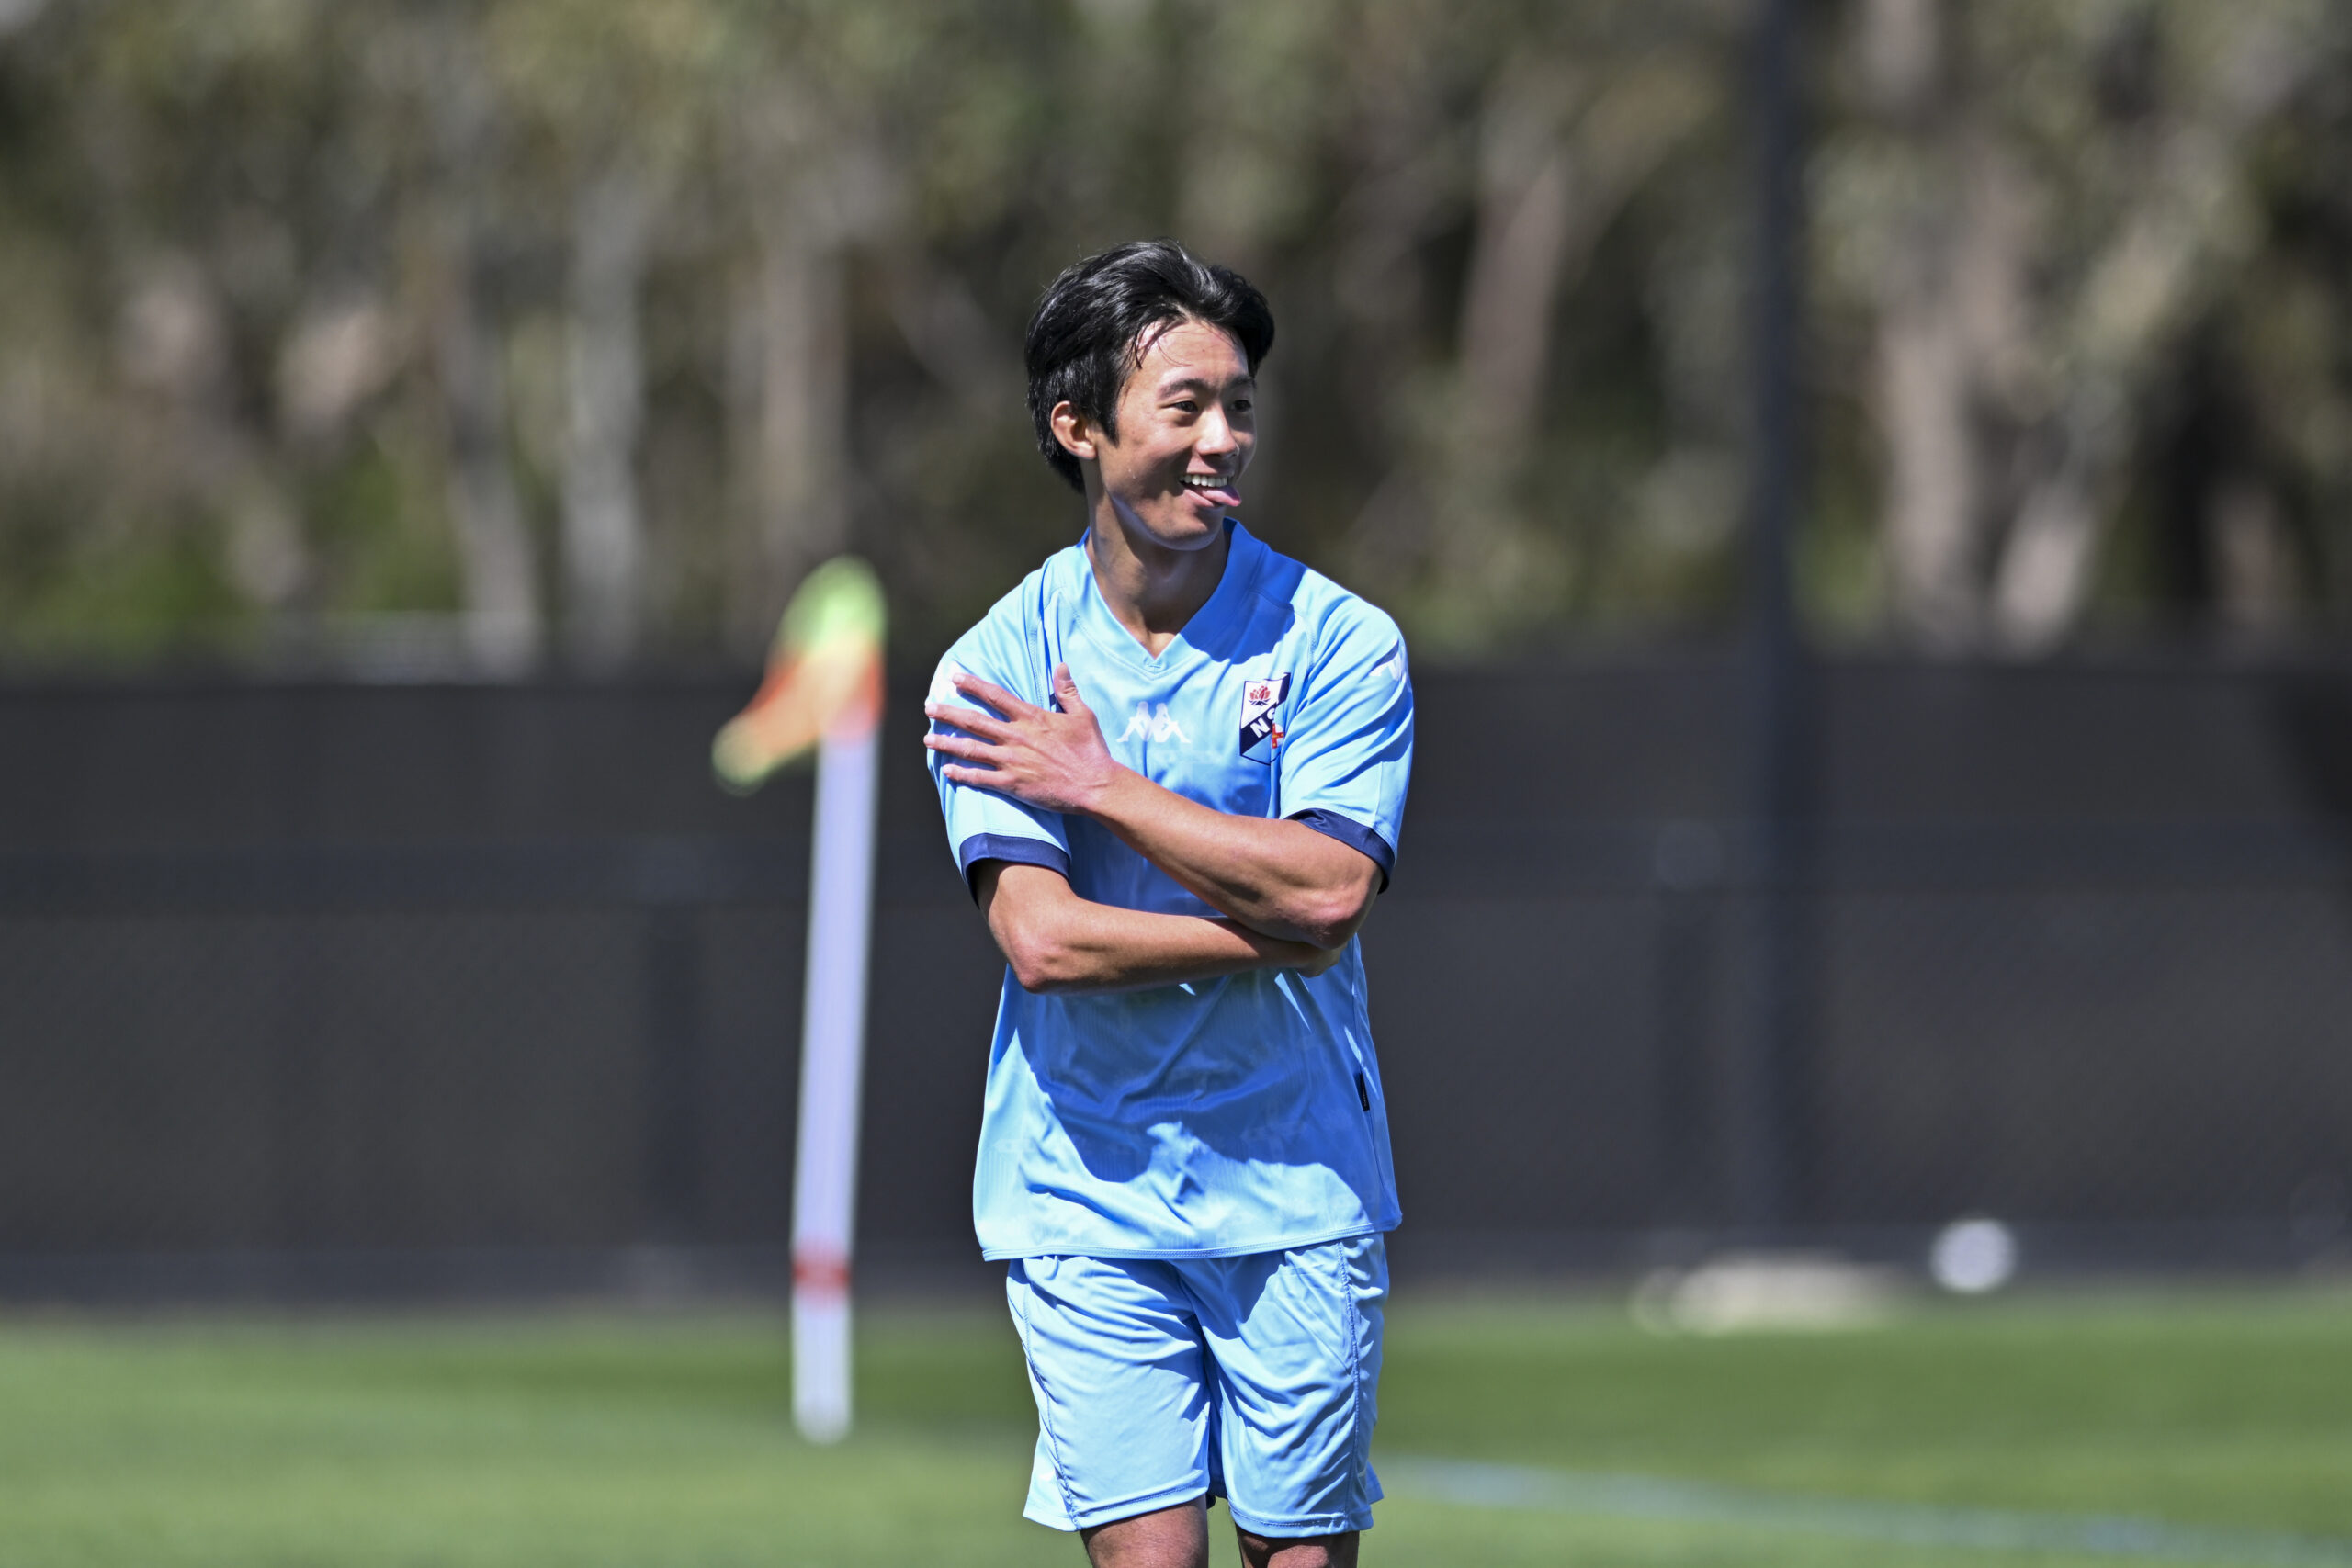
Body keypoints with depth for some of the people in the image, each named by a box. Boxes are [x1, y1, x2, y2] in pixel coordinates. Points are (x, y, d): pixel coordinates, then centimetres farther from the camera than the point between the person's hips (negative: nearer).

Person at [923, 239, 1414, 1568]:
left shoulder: (1343, 645, -2)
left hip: (1298, 1194, 0)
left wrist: (1099, 786, -11)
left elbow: (1328, 891, -15)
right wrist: (1271, 930, -15)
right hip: (1087, 1196, 0)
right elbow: (1041, 941, -11)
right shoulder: (996, 669, -1)